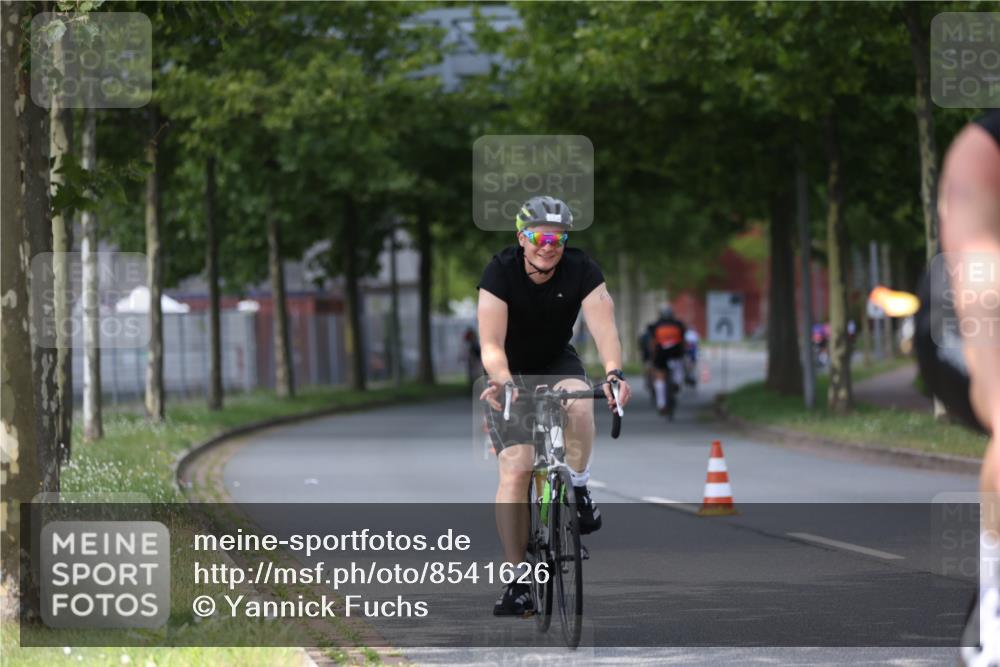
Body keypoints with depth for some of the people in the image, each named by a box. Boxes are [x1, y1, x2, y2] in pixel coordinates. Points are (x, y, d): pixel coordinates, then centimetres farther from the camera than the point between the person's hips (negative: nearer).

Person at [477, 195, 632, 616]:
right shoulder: (501, 271, -23)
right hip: (509, 371, -1)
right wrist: (501, 380, -51)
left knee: (578, 403, -35)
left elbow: (604, 329, -29)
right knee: (515, 469, -15)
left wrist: (613, 372, -49)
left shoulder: (581, 270, -19)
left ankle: (578, 491, -10)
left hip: (557, 363, 1)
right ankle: (517, 580, -10)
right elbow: (491, 343, -30)